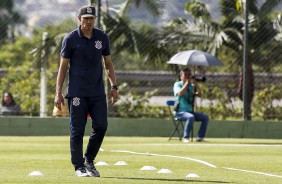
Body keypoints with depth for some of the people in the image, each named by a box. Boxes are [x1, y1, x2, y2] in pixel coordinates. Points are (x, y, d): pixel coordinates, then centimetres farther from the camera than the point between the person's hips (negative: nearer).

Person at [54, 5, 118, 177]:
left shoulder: (102, 37, 8)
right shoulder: (70, 39, -2)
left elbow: (108, 63, 15)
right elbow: (63, 66, 0)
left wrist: (114, 86, 5)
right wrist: (58, 92, -5)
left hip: (98, 92, 3)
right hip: (77, 92, -3)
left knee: (101, 126, -4)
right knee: (77, 130, -2)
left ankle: (89, 160, 15)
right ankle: (79, 167, 4)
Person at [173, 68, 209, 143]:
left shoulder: (191, 86, 15)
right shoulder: (177, 84, 0)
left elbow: (199, 94, 3)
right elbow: (180, 93, -21)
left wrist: (196, 84, -7)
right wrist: (187, 82, -15)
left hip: (190, 111, 6)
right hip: (180, 112, -6)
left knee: (205, 117, -10)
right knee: (191, 117, -35)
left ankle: (200, 137, -9)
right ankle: (185, 138, -29)